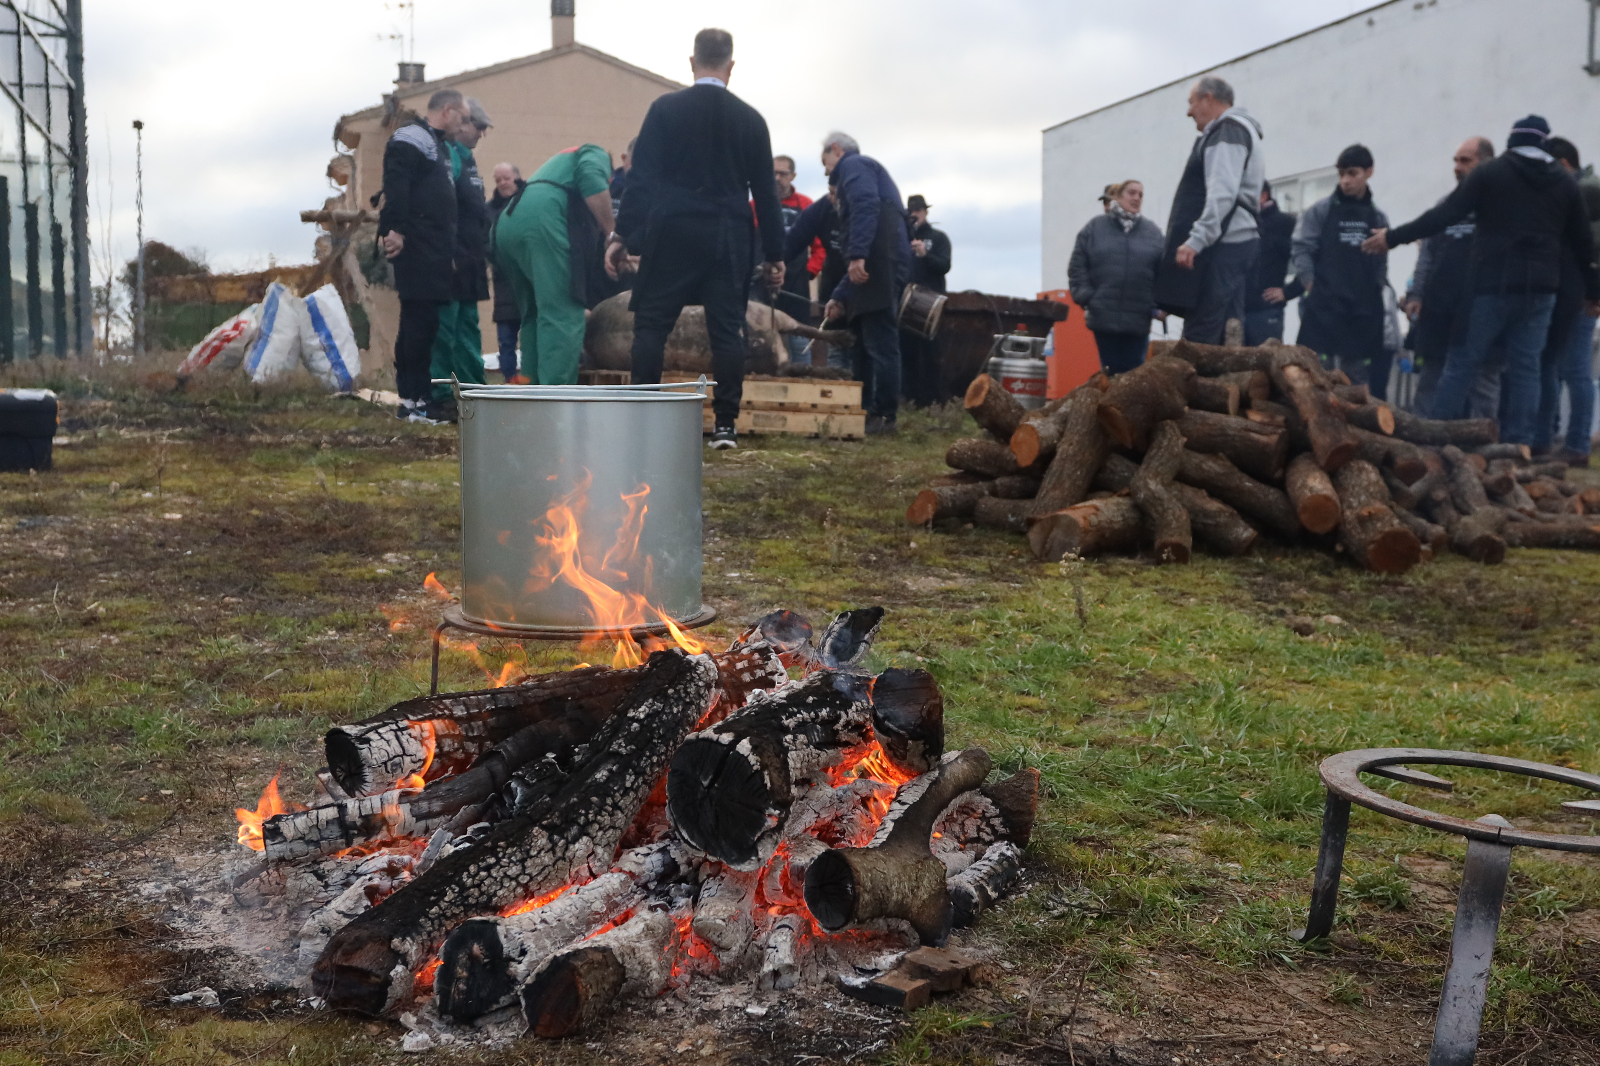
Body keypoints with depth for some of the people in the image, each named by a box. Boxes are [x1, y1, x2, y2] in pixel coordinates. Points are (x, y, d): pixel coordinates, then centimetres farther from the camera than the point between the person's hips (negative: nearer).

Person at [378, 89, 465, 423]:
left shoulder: (437, 144, 24)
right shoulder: (410, 139, -8)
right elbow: (395, 186, -21)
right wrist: (395, 229, -29)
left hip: (434, 251, 10)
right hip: (416, 248, -10)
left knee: (421, 323, 10)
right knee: (420, 322, -11)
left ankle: (414, 395, 14)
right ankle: (413, 401, -9)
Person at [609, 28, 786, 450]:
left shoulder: (665, 109, -1)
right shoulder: (750, 119, 4)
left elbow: (642, 178, -5)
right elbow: (765, 192, 7)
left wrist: (623, 235, -2)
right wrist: (774, 254, 12)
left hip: (672, 235, -1)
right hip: (729, 240, 2)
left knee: (651, 324, 5)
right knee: (727, 329, 4)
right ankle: (725, 424, 2)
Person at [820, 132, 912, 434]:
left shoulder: (853, 165, 5)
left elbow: (866, 206, -17)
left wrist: (857, 255, -27)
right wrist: (840, 297, 30)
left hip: (881, 263, -10)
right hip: (878, 268, 10)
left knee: (879, 344, -10)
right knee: (866, 344, 13)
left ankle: (883, 416, -10)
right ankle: (867, 410, 15)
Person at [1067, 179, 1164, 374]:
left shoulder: (1153, 232, 9)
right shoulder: (1095, 228, 6)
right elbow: (1077, 267, 4)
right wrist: (1085, 298, -5)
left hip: (1138, 321, 1)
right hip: (1104, 317, -1)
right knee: (1111, 372, 4)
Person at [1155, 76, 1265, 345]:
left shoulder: (1228, 130, -6)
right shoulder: (1242, 132, 27)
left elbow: (1222, 194, -19)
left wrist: (1196, 239, -26)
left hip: (1221, 245, -10)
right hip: (1235, 243, 10)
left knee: (1201, 338, -14)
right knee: (1226, 335, 5)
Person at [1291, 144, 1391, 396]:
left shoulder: (1378, 218, 13)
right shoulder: (1320, 210, 2)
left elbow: (1382, 263, 19)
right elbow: (1301, 250, -2)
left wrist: (1375, 291, 9)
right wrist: (1313, 287, -8)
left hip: (1363, 311, 4)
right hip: (1324, 308, -4)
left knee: (1356, 376, 7)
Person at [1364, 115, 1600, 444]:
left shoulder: (1489, 173, 0)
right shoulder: (1564, 182, 11)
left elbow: (1444, 215, -6)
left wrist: (1393, 237, 0)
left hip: (1494, 284, -3)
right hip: (1540, 288, 3)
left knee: (1462, 362, 1)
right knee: (1526, 368, 5)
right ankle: (1519, 445, 2)